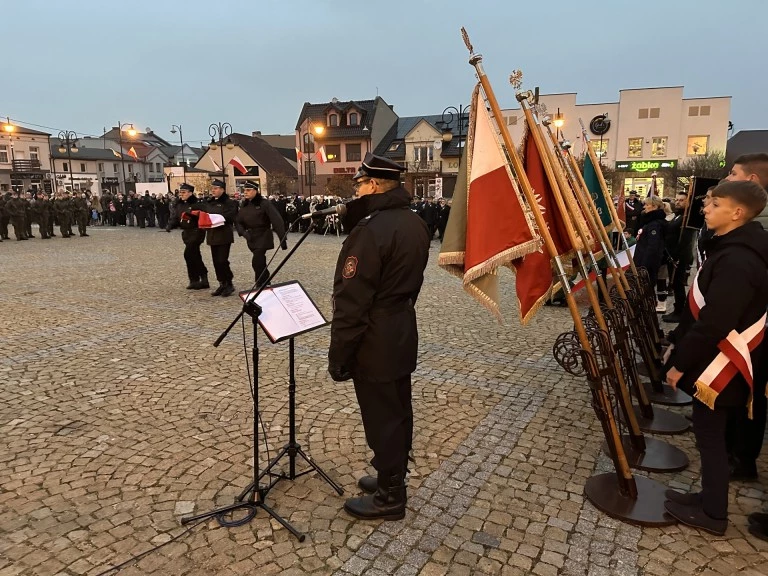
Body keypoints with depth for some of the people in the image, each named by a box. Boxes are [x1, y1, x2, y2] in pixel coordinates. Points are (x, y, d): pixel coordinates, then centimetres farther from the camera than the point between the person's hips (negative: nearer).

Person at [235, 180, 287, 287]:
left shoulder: (264, 203, -13)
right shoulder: (244, 205, 6)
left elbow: (277, 220, -17)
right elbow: (238, 221, 8)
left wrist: (282, 239, -21)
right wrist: (243, 232, -13)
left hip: (263, 236, -6)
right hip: (251, 238, 7)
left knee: (257, 262, -15)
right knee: (260, 263, 17)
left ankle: (260, 286, -5)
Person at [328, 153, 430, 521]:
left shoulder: (370, 229, -23)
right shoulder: (415, 223, 6)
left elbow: (351, 303, -22)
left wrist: (338, 356, -14)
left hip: (375, 342, -9)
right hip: (403, 332, 9)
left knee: (381, 418, 5)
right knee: (398, 411, 20)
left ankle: (390, 497, 21)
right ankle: (394, 478, 38)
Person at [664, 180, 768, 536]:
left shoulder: (737, 261, -25)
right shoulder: (731, 249, 8)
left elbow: (714, 324, -27)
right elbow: (700, 310, 14)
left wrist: (680, 363, -18)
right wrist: (676, 343, 17)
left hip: (718, 365, -10)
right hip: (712, 359, 10)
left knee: (709, 433, 3)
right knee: (709, 431, 19)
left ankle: (713, 514, 19)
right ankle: (709, 498, 33)